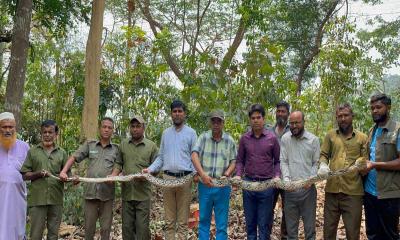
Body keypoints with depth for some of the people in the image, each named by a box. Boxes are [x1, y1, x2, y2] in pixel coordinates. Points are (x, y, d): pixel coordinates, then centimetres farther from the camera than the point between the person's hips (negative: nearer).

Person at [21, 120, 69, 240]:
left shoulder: (62, 153, 8)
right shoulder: (33, 151, 5)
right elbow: (25, 175, 3)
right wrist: (38, 174, -15)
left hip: (56, 199, 1)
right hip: (37, 199, -1)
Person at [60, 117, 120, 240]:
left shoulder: (116, 149, 6)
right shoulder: (89, 145, 8)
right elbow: (74, 157, 3)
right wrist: (64, 171, -12)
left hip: (107, 193, 0)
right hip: (91, 192, 1)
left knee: (106, 228, 7)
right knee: (89, 227, 10)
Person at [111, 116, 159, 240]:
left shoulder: (151, 146, 4)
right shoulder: (123, 145, 11)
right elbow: (119, 163, 11)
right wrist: (113, 175, -7)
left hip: (143, 193, -2)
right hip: (126, 192, 3)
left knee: (142, 227, -1)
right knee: (127, 226, 9)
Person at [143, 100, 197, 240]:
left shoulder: (190, 133, 4)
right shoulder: (166, 133, 14)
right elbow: (161, 157, 15)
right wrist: (150, 169, 0)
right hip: (168, 178, 3)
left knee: (182, 221, 2)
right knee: (169, 220, 8)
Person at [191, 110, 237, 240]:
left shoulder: (229, 140, 2)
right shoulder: (203, 137, -1)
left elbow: (233, 161, 4)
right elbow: (194, 155, -13)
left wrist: (227, 174, -16)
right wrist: (203, 174, -26)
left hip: (222, 186, 0)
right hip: (205, 184, 0)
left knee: (222, 223, 6)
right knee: (204, 219, 12)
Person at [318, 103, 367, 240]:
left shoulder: (362, 138, 8)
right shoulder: (330, 135, 12)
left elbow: (366, 160, 8)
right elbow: (323, 155, 13)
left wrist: (361, 161, -15)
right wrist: (323, 165, -9)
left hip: (353, 191, -1)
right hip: (332, 189, 2)